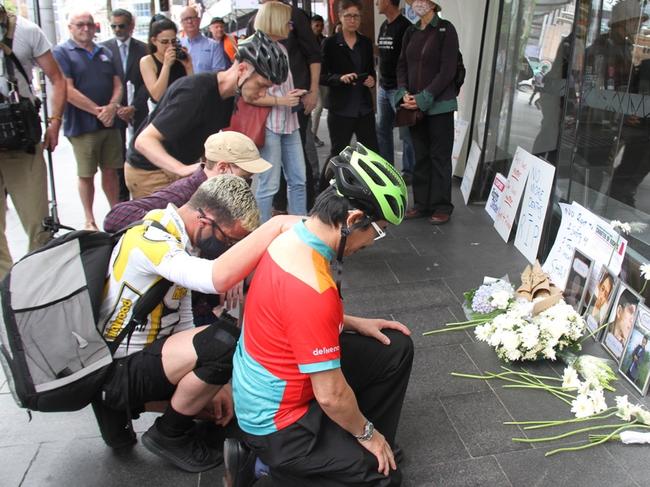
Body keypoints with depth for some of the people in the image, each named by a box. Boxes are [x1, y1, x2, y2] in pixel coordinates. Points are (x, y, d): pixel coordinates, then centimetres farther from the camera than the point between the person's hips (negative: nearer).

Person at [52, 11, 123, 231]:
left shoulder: (104, 52, 13)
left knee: (111, 171, 10)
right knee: (86, 175, 5)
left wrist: (112, 107, -12)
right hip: (82, 126, -4)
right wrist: (97, 111, -16)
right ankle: (89, 220, 15)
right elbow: (67, 90, -12)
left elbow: (117, 84, 8)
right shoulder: (61, 52, -3)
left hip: (110, 122, 4)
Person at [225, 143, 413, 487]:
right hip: (275, 417, -9)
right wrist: (366, 433, -7)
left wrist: (354, 323, 7)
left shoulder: (291, 234, -7)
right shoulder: (312, 288, -35)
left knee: (396, 348, 10)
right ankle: (268, 459, 5)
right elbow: (331, 395, -26)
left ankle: (350, 444, 24)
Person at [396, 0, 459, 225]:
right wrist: (404, 93, -7)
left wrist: (424, 98, -16)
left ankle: (442, 206, 10)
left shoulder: (446, 29, -5)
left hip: (439, 105, -5)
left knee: (439, 156, 1)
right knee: (420, 157, 9)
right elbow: (402, 65, 11)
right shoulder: (410, 32, 12)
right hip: (414, 106, 5)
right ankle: (422, 204, 19)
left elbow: (448, 70, -11)